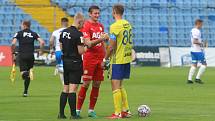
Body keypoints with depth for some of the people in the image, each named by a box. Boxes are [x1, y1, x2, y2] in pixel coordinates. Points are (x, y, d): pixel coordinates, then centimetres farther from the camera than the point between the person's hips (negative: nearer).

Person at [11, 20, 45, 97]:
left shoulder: (19, 33, 3)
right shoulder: (34, 34, 8)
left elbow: (13, 43, -10)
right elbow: (42, 42, -5)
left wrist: (13, 52, 2)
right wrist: (41, 51, 9)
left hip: (22, 55, -2)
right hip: (31, 55, 2)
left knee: (23, 72, -7)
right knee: (28, 74, 15)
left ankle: (24, 73, -44)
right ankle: (25, 91, 19)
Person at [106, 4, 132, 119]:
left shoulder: (115, 26, -16)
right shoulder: (127, 24, 9)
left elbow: (111, 47, -16)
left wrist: (105, 59, -5)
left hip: (117, 60, -8)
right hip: (127, 58, 8)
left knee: (115, 86, -3)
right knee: (120, 85, 18)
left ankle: (117, 113, -4)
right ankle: (126, 110, 17)